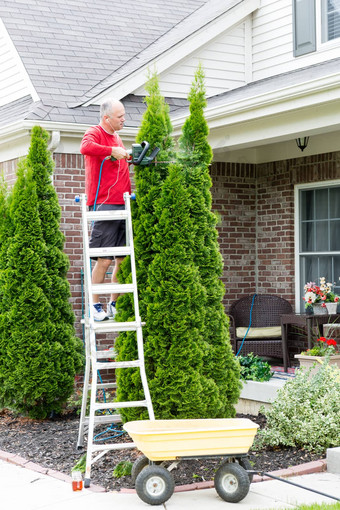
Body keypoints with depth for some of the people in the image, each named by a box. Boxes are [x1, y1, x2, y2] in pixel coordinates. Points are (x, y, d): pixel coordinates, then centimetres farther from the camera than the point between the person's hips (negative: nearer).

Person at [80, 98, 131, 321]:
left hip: (122, 205, 8)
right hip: (104, 205, -8)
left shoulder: (117, 137, 22)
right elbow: (86, 147, -28)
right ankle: (96, 306, 5)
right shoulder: (95, 133, -4)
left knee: (123, 259, 6)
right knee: (104, 260, -6)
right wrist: (112, 150, -24)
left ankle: (114, 304, 15)